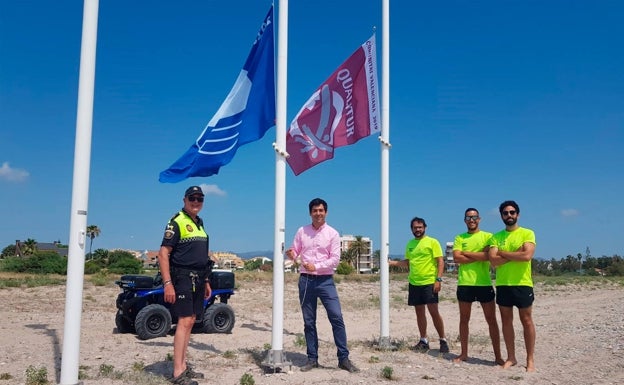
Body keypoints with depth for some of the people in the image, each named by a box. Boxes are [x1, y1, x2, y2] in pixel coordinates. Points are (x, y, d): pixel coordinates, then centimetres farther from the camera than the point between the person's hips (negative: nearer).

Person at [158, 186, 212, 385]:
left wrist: (206, 281, 20)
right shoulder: (176, 222, -9)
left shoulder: (199, 223, 16)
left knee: (190, 321, 11)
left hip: (198, 279, 8)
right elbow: (163, 253, -15)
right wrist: (167, 283, -22)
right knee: (184, 321, -11)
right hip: (182, 277, -8)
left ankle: (183, 366, 20)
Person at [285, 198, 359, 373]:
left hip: (325, 280, -2)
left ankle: (343, 358, 1)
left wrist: (316, 266, -18)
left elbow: (335, 259, -6)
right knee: (309, 321, 7)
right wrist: (291, 255, -13)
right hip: (306, 280, 2)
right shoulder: (301, 231, 7)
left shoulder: (332, 233, 0)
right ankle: (312, 359, 17)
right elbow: (295, 254, 10)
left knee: (337, 318, -8)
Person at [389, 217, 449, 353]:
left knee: (434, 311, -6)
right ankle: (423, 341, 19)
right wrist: (392, 262, 6)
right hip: (414, 283, 6)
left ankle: (443, 340, 6)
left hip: (429, 283, -5)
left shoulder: (432, 242, -3)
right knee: (419, 312, 10)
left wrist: (438, 279, -16)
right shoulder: (410, 244, 13)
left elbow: (440, 262, -7)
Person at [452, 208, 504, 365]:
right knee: (464, 319, 10)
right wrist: (479, 256, -10)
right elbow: (456, 258, -6)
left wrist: (466, 253, -9)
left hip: (484, 283, -2)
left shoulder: (488, 236, 3)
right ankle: (464, 353, 21)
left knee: (491, 320, 3)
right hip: (464, 284, 2)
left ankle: (498, 355, 11)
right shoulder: (459, 238, 8)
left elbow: (489, 255, -14)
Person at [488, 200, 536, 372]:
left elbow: (527, 255, -18)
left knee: (526, 320, 4)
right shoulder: (495, 237, 6)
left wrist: (503, 253, -9)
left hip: (522, 284, -3)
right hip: (502, 284, 3)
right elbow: (493, 260, -6)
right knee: (506, 321, 9)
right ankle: (511, 357, 20)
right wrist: (515, 255, -13)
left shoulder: (527, 233, -2)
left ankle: (530, 359, 14)